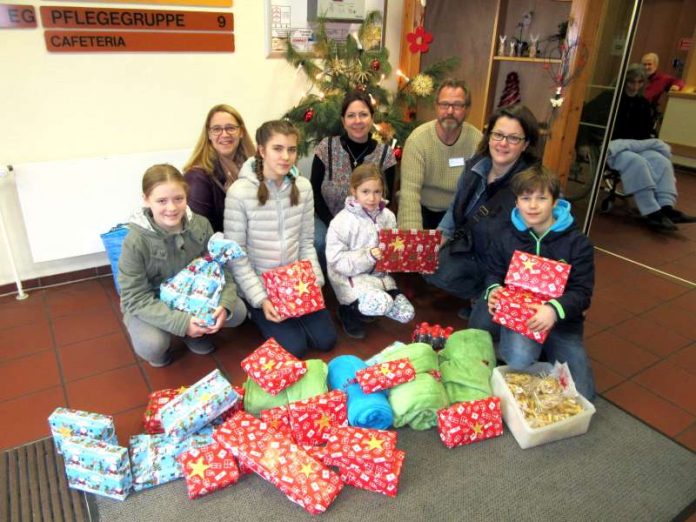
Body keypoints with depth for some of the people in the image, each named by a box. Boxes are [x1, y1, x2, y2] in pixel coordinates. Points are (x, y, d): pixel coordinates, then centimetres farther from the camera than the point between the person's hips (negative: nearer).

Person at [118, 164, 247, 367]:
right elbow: (136, 299, -23)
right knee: (151, 347, -31)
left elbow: (220, 269, -9)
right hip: (149, 306, -3)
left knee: (237, 312, -16)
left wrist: (224, 305, -28)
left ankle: (196, 331, 13)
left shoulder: (201, 225, -16)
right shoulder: (135, 241, -26)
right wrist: (181, 322, -34)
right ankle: (160, 345, 8)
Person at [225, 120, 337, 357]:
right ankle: (258, 312, 15)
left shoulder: (303, 186, -4)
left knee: (326, 340, -1)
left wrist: (314, 282, -7)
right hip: (257, 285, -4)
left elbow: (306, 242, 3)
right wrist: (260, 298, -17)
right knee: (294, 347, -11)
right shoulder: (239, 192, -18)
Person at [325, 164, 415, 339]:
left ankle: (368, 306, 19)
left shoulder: (388, 216, -1)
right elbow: (336, 260, -18)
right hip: (351, 277, -6)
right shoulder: (342, 221, -16)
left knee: (407, 314, -3)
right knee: (383, 305, -29)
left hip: (380, 274, 6)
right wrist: (368, 256, -28)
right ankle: (348, 309, 1)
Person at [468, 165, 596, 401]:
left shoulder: (577, 242, -6)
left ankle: (547, 350, 17)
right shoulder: (506, 236, 2)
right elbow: (493, 272, 12)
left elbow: (582, 292, -9)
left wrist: (555, 310, -30)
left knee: (581, 395, -7)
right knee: (518, 359, -36)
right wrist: (494, 290, -13)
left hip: (561, 319, 1)